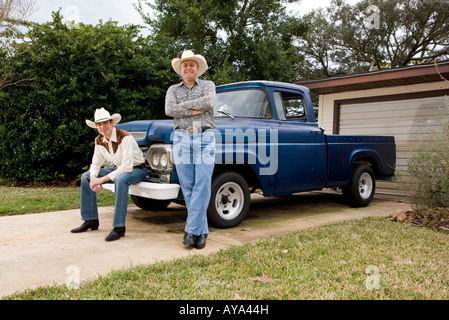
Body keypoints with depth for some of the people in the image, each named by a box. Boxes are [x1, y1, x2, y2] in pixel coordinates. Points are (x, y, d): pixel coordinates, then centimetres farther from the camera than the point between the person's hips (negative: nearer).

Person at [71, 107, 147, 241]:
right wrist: (93, 178, -18)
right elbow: (96, 163, 5)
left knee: (120, 179, -40)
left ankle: (119, 227, -33)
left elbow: (127, 167, -31)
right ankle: (91, 220, 6)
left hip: (136, 169, -8)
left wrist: (102, 179, -29)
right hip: (118, 168, 8)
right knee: (86, 177, -1)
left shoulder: (125, 137, -26)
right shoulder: (99, 140, -3)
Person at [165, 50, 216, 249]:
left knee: (202, 186, -10)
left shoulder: (208, 85, 14)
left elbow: (208, 102, -9)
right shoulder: (173, 90, 17)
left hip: (205, 139, -1)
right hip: (181, 139, 1)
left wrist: (184, 104, -3)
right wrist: (195, 111, -7)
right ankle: (202, 231, 8)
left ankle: (191, 229, -5)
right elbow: (169, 110, -3)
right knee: (188, 187, -1)